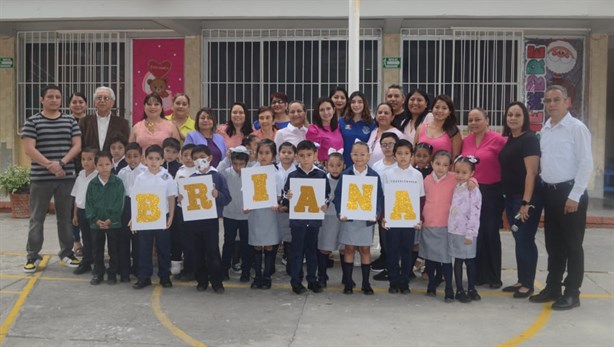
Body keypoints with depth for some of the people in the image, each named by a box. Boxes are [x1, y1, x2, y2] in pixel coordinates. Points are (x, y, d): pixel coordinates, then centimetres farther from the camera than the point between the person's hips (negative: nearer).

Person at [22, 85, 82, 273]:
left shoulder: (70, 121, 8)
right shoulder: (32, 122, 0)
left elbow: (77, 146, 1)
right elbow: (29, 149, -8)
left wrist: (61, 163, -14)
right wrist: (50, 165, -17)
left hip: (66, 177, 2)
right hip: (40, 178, -2)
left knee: (66, 216, 10)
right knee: (37, 218, 4)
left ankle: (67, 252, 21)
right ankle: (32, 256, 13)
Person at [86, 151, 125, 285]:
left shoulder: (118, 182, -7)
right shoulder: (92, 183, 0)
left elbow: (120, 203, -10)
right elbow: (89, 204, -1)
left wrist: (110, 220, -16)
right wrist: (96, 220, -12)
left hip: (114, 223, -2)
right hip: (96, 223, 2)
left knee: (114, 250, 7)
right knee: (97, 250, 12)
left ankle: (112, 273, 20)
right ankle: (97, 273, 24)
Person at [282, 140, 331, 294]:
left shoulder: (321, 175, 0)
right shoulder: (292, 175, -1)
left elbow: (327, 195, 6)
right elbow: (285, 199, 1)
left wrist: (325, 205, -12)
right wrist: (287, 198, -20)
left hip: (314, 218, 1)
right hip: (297, 219, -1)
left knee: (312, 249, 12)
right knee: (297, 250, 6)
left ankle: (312, 280, 24)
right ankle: (296, 281, 15)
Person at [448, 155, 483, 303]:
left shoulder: (473, 190, -12)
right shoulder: (455, 188, 8)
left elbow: (475, 214, -16)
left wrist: (470, 234, -18)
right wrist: (449, 227, 11)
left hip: (467, 233, -5)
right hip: (454, 231, 5)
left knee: (470, 261, 8)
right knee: (458, 261, 8)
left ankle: (471, 289, 21)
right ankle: (459, 290, 15)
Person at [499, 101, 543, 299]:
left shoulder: (529, 139, -12)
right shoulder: (509, 140, 13)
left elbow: (531, 172, -18)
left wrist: (526, 202, -22)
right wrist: (507, 197, 13)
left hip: (526, 198, -8)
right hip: (511, 198, 8)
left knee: (525, 240, -3)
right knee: (518, 240, 12)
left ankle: (528, 284, 7)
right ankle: (521, 281, 21)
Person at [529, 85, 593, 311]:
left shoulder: (576, 128, -10)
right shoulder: (545, 129, 10)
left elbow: (586, 164, -14)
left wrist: (574, 196, -16)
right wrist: (544, 186, 7)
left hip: (570, 192, -7)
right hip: (550, 192, 7)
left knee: (572, 245, 2)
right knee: (553, 244, 14)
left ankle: (572, 293, 12)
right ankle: (552, 288, 24)